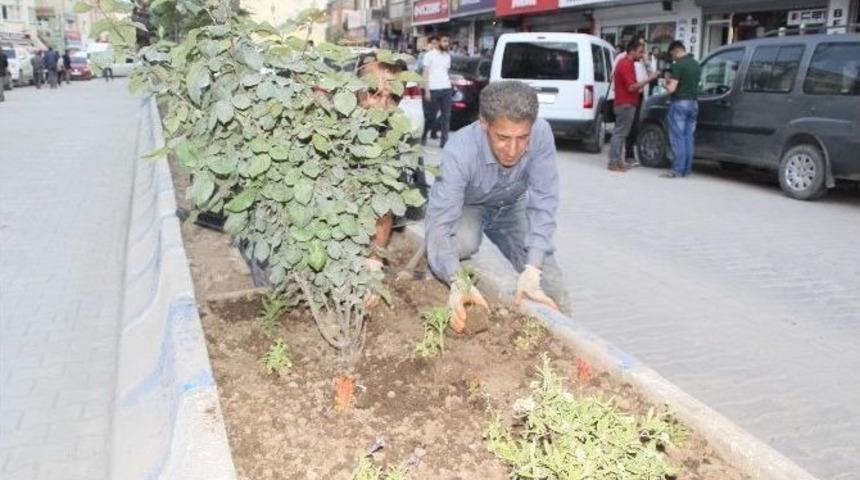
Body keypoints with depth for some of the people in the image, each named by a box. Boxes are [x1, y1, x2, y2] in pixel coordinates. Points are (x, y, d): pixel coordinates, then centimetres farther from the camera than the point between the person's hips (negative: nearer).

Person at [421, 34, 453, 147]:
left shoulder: (448, 56, 14)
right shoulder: (430, 55, -1)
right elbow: (425, 73, -2)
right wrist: (426, 91, -8)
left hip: (446, 89, 5)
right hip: (434, 89, -5)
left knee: (446, 116, 0)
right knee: (432, 115, 3)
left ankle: (444, 141, 4)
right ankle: (424, 135, 25)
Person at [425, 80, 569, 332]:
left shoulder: (541, 134, -33)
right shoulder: (458, 153, -39)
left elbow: (543, 204, -32)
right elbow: (440, 223, -44)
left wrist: (532, 271, -44)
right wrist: (458, 283, -61)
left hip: (513, 207, 2)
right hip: (466, 208, -2)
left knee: (553, 295, -8)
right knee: (463, 243, -37)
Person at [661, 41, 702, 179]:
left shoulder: (678, 65, -13)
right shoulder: (696, 64, 12)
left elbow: (672, 88, -17)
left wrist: (667, 83, 4)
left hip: (680, 103, -8)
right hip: (693, 103, 8)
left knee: (677, 137, -4)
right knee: (689, 137, 9)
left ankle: (678, 170, -5)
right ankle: (687, 169, 13)